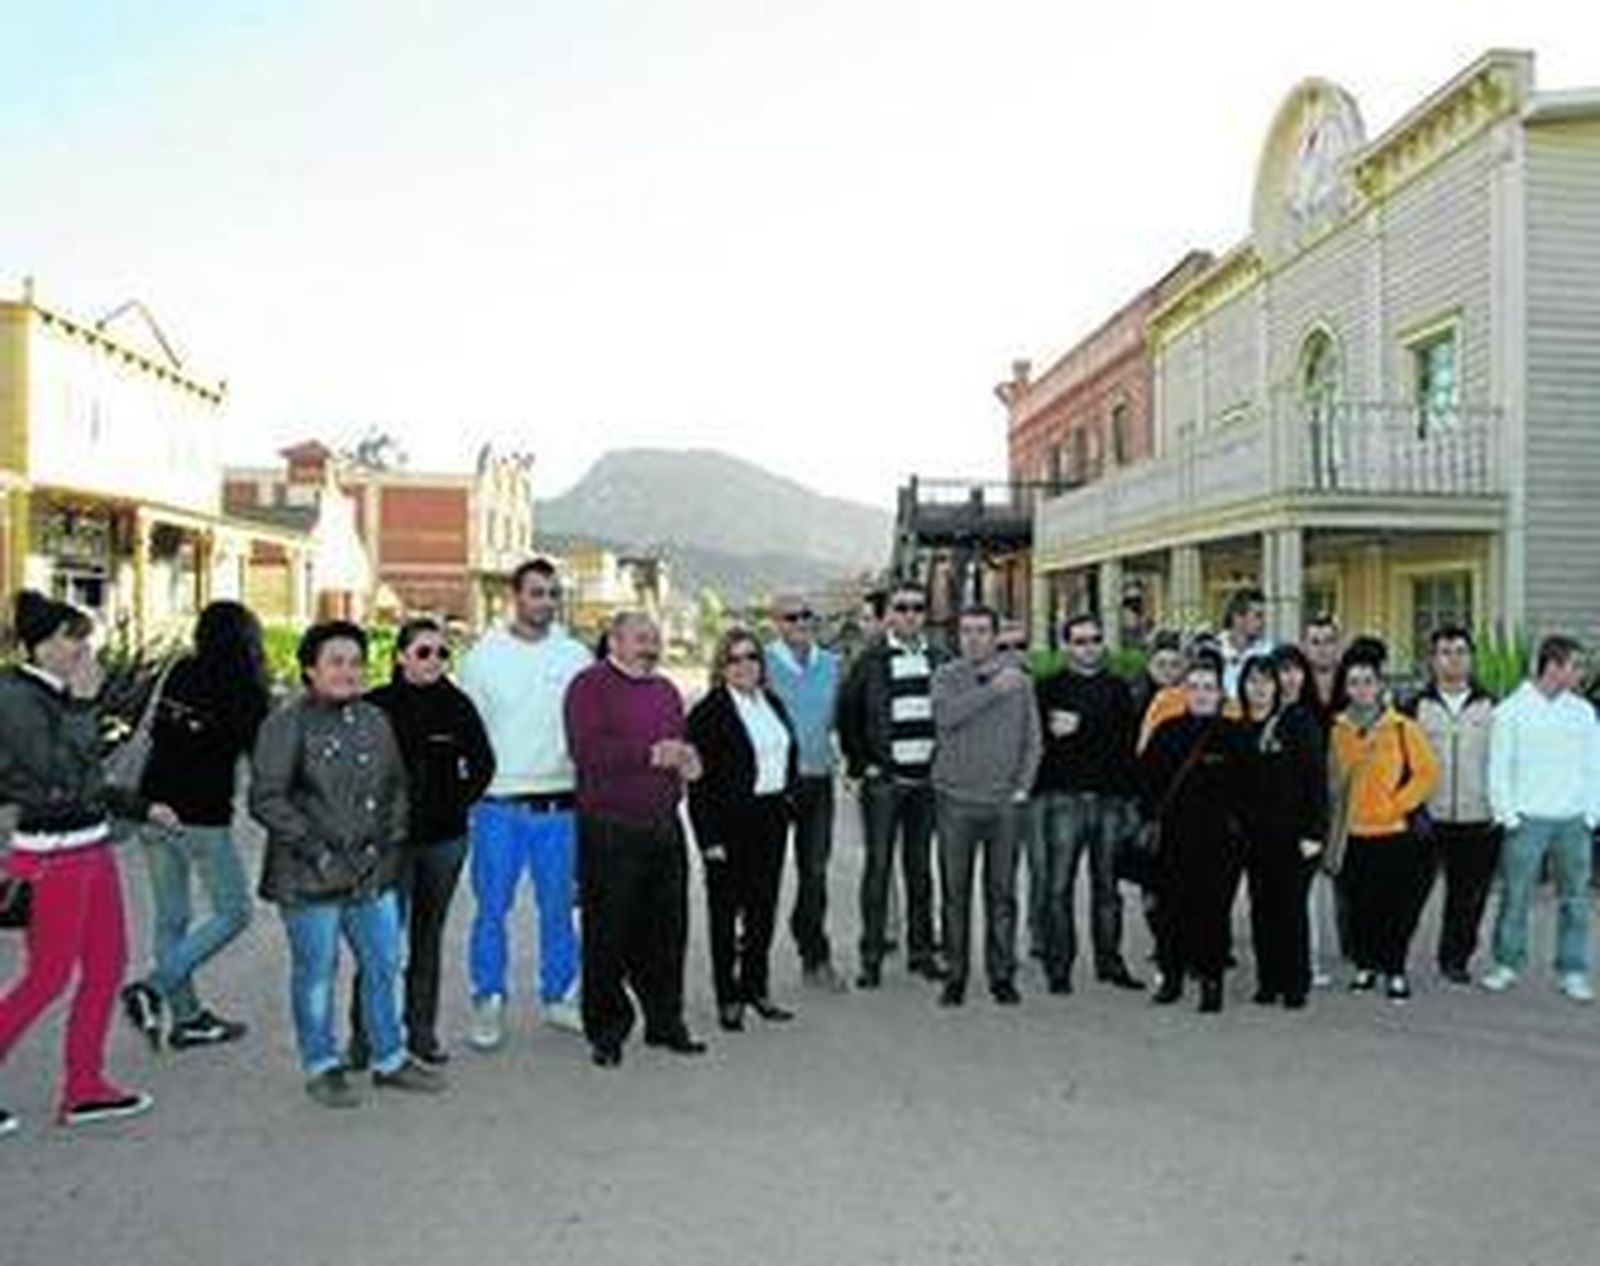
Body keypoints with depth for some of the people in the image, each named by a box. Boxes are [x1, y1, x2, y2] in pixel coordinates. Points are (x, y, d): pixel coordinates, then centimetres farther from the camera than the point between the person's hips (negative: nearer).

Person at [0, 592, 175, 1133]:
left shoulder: (59, 694, 9)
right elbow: (59, 777, -24)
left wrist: (140, 807, 19)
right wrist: (83, 706, -22)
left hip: (93, 847, 9)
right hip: (53, 857, -9)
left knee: (107, 965, 12)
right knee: (48, 977, 1)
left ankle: (85, 1087, 23)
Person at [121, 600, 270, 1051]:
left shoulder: (178, 675, 5)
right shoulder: (244, 692, -11)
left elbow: (156, 732, 11)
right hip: (202, 816, -7)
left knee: (171, 917, 15)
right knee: (232, 914, 9)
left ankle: (186, 1017, 24)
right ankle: (153, 989, -3)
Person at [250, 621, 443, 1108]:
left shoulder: (374, 720, 10)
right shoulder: (286, 724, -9)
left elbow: (397, 786, 19)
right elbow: (266, 799, -12)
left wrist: (390, 837, 6)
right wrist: (314, 848, -15)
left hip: (373, 871, 6)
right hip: (309, 878, -6)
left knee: (384, 964, 12)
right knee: (316, 972, 7)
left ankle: (389, 1059, 28)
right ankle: (322, 1067, 24)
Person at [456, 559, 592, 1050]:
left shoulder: (576, 656, 6)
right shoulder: (483, 656, 2)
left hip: (559, 804, 2)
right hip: (498, 805, -1)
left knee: (559, 906, 10)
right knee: (491, 908, 3)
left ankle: (560, 995, 24)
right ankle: (488, 1002, 16)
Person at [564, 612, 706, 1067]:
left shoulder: (666, 690, 17)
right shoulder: (590, 685, -5)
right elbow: (586, 749, -18)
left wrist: (687, 761, 5)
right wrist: (651, 754, -20)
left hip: (664, 828, 7)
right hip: (609, 830, -6)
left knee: (667, 931, 11)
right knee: (608, 935, 2)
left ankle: (666, 1021, 25)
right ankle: (606, 1031, 17)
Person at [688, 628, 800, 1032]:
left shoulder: (773, 703, 11)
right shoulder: (708, 712, -10)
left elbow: (790, 756, 21)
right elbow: (698, 782, -12)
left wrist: (790, 793, 8)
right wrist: (709, 838, -16)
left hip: (771, 818, 6)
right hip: (730, 822, -6)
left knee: (764, 907, 13)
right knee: (726, 910, 4)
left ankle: (756, 987, 26)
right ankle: (728, 998, 14)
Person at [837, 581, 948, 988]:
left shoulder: (939, 660, 8)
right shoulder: (870, 661, -1)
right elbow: (847, 715, 1)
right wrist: (860, 765, -3)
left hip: (927, 781, 3)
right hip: (883, 782, -3)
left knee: (920, 867, 10)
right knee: (878, 866, 0)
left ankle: (921, 950, 20)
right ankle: (872, 956, 7)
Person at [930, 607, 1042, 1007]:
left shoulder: (1019, 680, 8)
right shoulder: (947, 675, 3)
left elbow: (1032, 739, 10)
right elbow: (946, 715, -17)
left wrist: (1022, 786, 0)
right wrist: (994, 688, -15)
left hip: (1004, 802, 1)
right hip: (957, 799, -1)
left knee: (1002, 893, 6)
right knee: (955, 893, 4)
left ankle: (1002, 975, 17)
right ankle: (955, 976, 14)